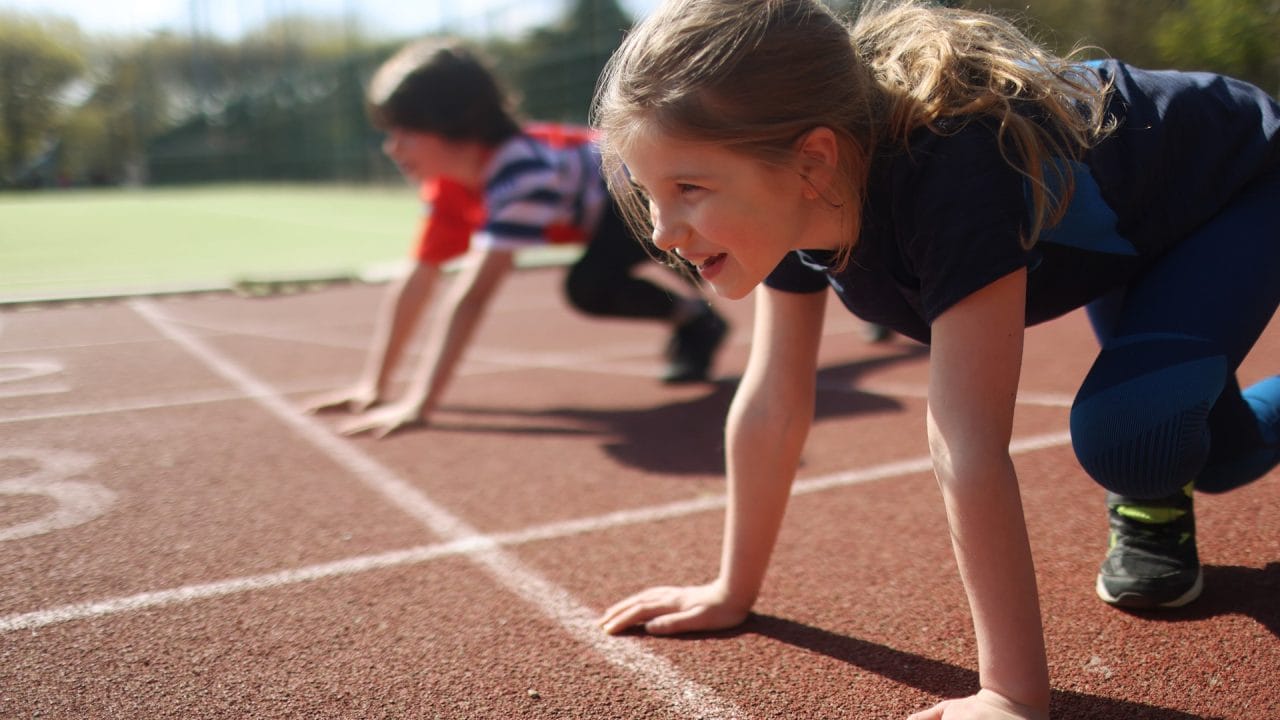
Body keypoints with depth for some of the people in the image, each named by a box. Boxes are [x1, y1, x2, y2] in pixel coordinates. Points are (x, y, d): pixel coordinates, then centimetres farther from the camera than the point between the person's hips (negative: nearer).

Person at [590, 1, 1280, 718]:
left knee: (1121, 434, -27)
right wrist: (733, 591, -11)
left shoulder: (948, 177, -48)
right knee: (1215, 454, 18)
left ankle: (1154, 508, 5)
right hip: (1127, 234, 6)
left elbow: (968, 446, -48)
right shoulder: (793, 199, -25)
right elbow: (773, 406, -18)